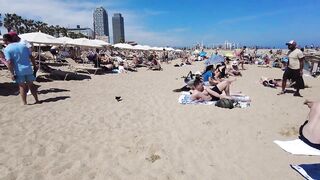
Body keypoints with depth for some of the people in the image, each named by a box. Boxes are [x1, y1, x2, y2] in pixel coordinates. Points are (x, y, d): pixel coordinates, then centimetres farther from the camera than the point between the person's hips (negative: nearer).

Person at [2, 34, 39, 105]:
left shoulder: (7, 49, -5)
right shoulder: (23, 45, 7)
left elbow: (9, 62, -14)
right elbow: (31, 57, 6)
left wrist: (12, 73, -11)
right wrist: (35, 66, 14)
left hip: (19, 71, -3)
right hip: (28, 69, 3)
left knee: (22, 87, 9)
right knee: (31, 85, 14)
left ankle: (24, 103, 15)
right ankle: (37, 100, 16)